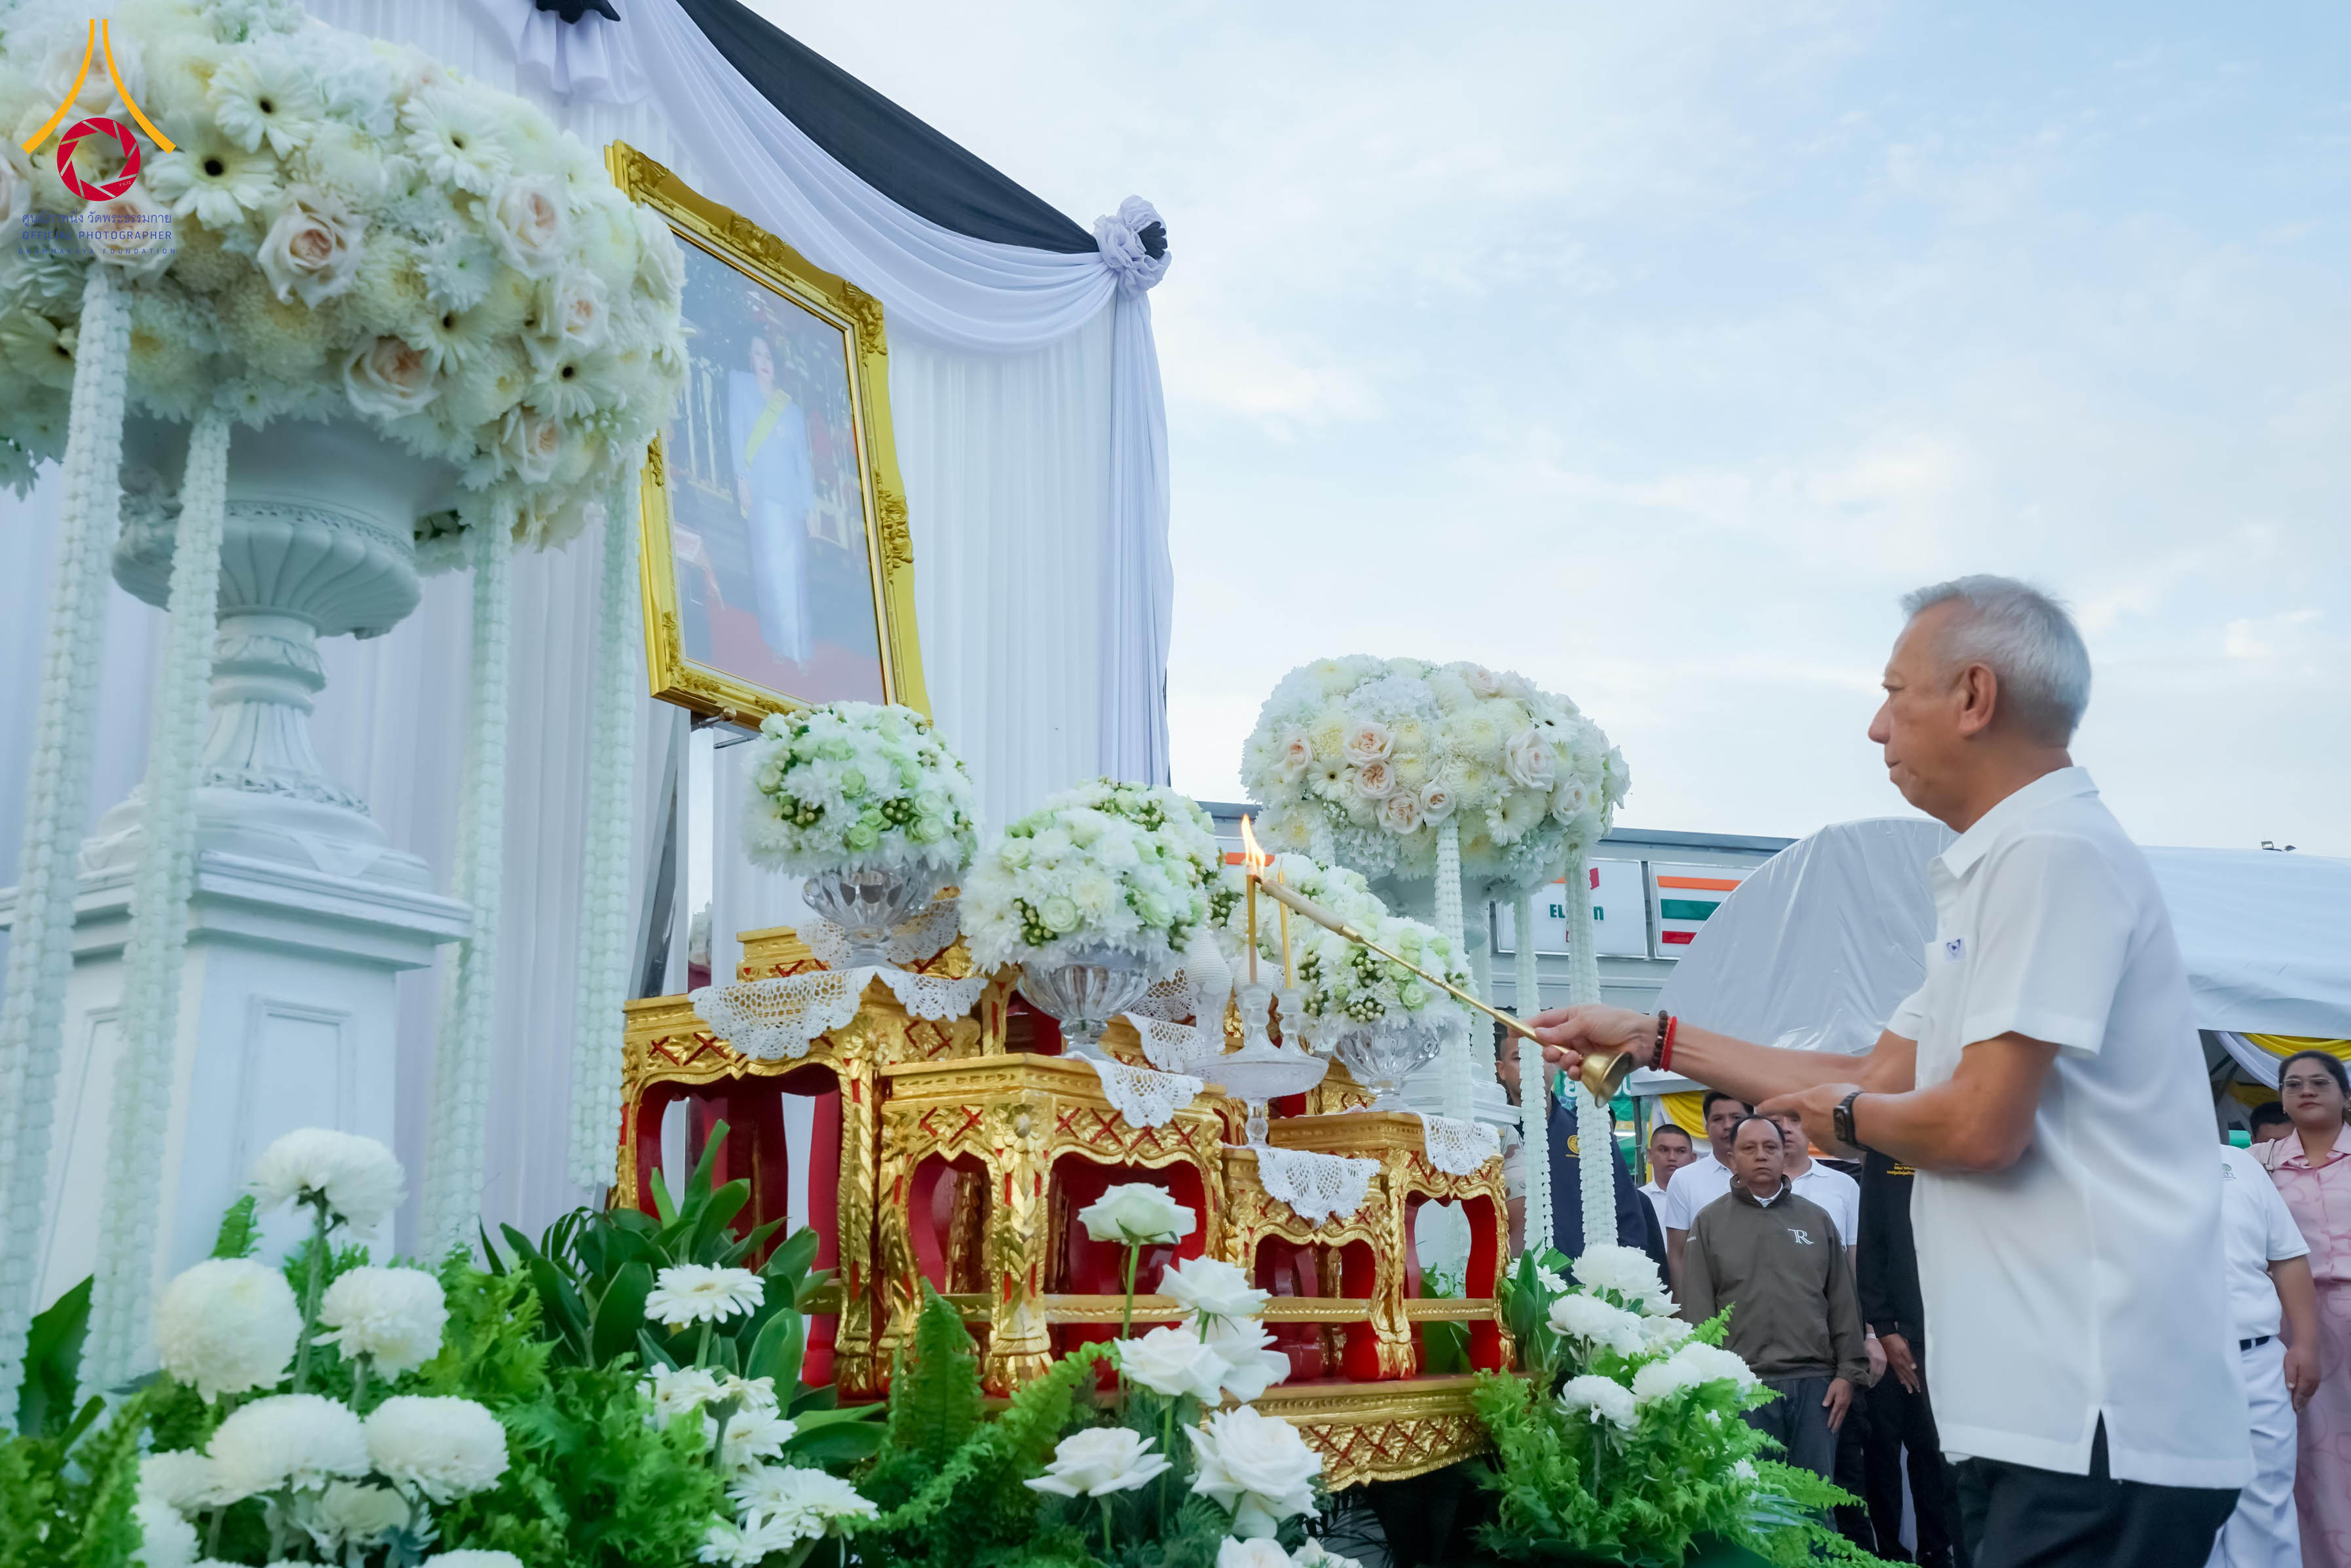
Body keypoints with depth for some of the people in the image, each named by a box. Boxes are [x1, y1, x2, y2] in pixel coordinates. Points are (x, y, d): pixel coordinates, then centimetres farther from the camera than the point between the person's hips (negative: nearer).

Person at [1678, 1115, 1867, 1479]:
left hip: (1815, 1383, 2)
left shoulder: (1816, 1218, 12)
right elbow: (1698, 1309, 2)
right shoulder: (1710, 1222, 5)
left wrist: (1848, 1372, 4)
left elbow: (1842, 1303, 12)